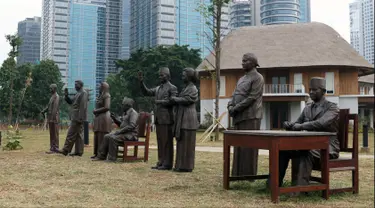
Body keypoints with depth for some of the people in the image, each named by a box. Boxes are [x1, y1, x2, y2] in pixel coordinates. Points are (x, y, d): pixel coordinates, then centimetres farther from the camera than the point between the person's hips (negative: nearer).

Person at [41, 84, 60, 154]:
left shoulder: (56, 96, -11)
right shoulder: (52, 97, 19)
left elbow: (55, 108, -18)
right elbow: (48, 106, 21)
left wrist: (53, 118, -23)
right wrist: (44, 110, 4)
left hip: (54, 117, -10)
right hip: (50, 118, 10)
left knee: (55, 134, -7)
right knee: (51, 134, 10)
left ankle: (55, 148, -5)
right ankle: (52, 148, 13)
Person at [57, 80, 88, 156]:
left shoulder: (83, 93, -12)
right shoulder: (78, 93, 19)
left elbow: (83, 107, -19)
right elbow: (71, 102, 20)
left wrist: (79, 118, -23)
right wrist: (66, 95, 4)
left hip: (77, 118, -10)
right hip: (76, 118, 10)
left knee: (71, 134, -7)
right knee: (79, 135, 8)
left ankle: (65, 150, -4)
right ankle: (78, 152, 10)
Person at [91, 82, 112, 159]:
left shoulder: (106, 96, -9)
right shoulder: (100, 96, 19)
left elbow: (107, 107, -18)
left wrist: (96, 111, -10)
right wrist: (95, 111, 6)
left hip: (104, 118, -9)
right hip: (98, 118, 9)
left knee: (102, 137, -8)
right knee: (97, 137, 8)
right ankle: (97, 153, 12)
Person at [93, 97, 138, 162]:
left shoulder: (133, 113, -13)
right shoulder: (125, 113, 18)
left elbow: (131, 126, -25)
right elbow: (121, 124, 24)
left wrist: (119, 131, -24)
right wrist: (114, 118, 8)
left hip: (131, 134, -10)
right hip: (124, 133, 10)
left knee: (113, 138, -28)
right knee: (107, 137, -1)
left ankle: (112, 158, -22)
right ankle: (101, 156, 0)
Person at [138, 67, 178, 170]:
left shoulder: (172, 88, -3)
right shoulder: (158, 88, 20)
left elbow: (172, 101, -13)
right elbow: (147, 92, 13)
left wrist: (159, 102, -11)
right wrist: (141, 82, 1)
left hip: (166, 118, -7)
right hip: (158, 119, 8)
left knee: (166, 142, -5)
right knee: (160, 141, 9)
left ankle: (167, 164, -2)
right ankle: (161, 162, 14)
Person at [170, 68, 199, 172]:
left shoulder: (192, 89, -9)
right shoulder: (186, 88, 19)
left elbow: (186, 100, -20)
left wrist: (174, 99, -9)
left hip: (188, 119, -9)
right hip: (182, 119, 9)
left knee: (186, 143, -5)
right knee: (182, 142, 11)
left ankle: (186, 166, -1)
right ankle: (181, 165, 16)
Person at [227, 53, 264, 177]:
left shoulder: (257, 78, -4)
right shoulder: (241, 79, 21)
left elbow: (252, 98, -13)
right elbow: (234, 95, 18)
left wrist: (236, 108, -13)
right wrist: (230, 106, -2)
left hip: (250, 116, -8)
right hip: (239, 116, 8)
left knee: (249, 147, -6)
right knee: (239, 146, 8)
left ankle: (249, 175, 0)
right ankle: (238, 174, 14)